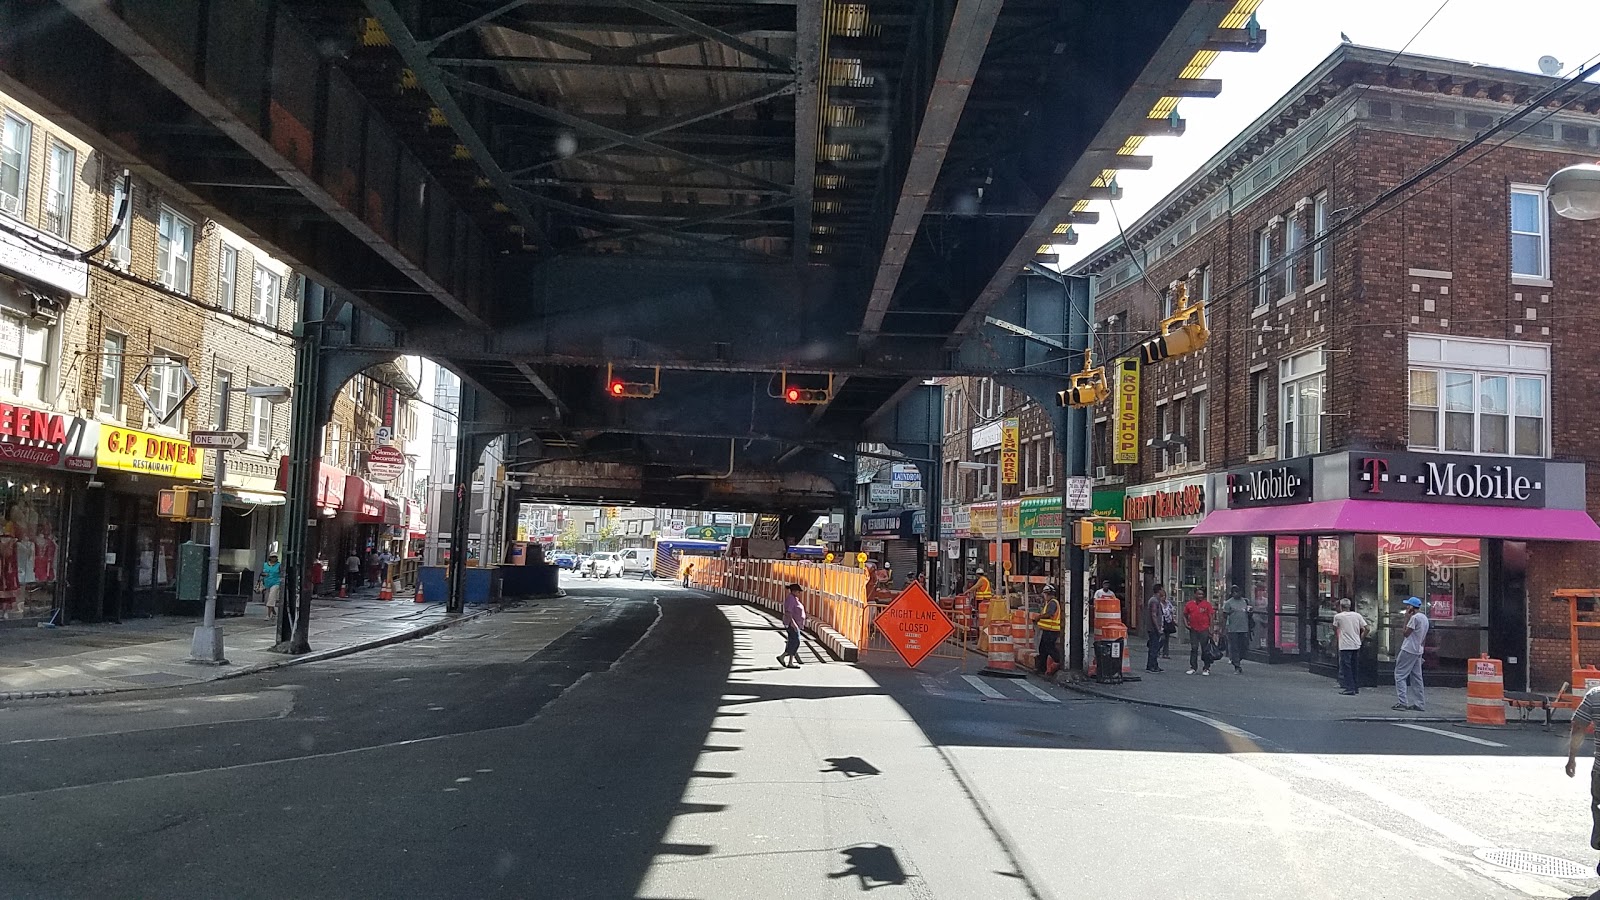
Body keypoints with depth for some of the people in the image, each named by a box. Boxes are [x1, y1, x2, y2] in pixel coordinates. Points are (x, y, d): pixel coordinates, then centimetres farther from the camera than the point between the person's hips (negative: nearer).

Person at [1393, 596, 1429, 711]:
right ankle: (1419, 704, 10)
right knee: (1417, 678, 10)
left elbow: (1406, 633, -13)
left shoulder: (1415, 617, -15)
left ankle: (1401, 702, -13)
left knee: (1400, 675, -6)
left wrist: (1406, 618, -10)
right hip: (1418, 651, 9)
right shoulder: (1425, 618, 14)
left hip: (1408, 650, -9)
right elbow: (1424, 638, 19)